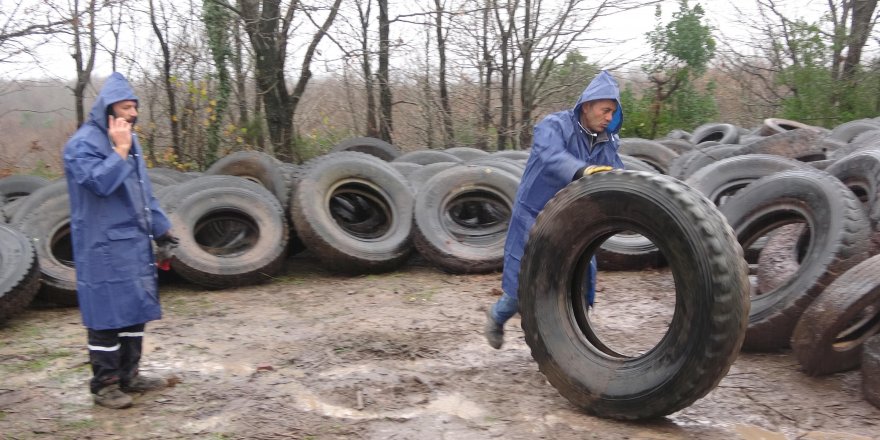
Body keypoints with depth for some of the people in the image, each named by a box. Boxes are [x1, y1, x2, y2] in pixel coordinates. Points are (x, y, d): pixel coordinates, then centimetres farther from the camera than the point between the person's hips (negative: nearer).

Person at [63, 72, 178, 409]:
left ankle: (129, 375, 24)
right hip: (104, 246, -8)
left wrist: (161, 228, 16)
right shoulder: (84, 143, -11)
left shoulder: (128, 139, 13)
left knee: (136, 308, 13)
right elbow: (99, 182, -27)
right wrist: (119, 150, -22)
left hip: (135, 241, 8)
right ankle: (104, 384, 9)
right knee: (108, 313, -3)